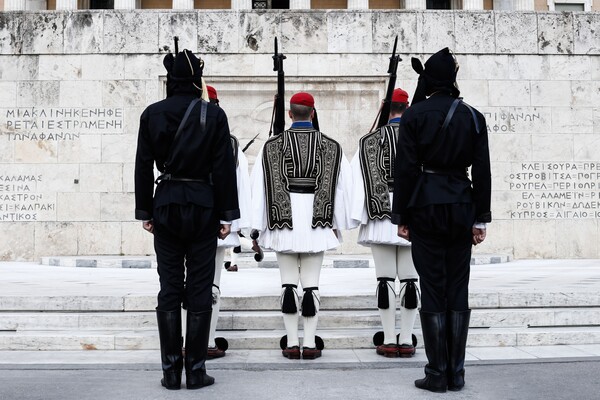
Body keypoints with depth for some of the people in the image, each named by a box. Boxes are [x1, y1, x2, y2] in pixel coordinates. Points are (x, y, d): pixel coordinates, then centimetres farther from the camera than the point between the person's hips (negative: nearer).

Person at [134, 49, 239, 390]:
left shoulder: (152, 114, 2)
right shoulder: (214, 115, -5)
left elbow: (144, 166, 4)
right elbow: (224, 168, -6)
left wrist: (145, 212, 11)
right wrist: (227, 214, 0)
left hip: (166, 206, 2)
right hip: (202, 205, -2)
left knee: (169, 288, 8)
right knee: (199, 290, 4)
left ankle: (171, 371, 13)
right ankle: (196, 370, 9)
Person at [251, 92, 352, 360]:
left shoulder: (272, 145, 2)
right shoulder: (330, 146, 4)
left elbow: (260, 187, 0)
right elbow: (342, 186, 5)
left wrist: (258, 227, 5)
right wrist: (337, 224, 11)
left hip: (284, 220, 0)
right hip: (317, 221, 0)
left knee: (288, 282, 6)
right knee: (311, 283, 4)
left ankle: (291, 344, 8)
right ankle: (310, 344, 6)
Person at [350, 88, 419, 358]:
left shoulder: (371, 141, 3)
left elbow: (358, 180, -1)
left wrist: (356, 217, 1)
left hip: (381, 216, 0)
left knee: (385, 279, 4)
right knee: (410, 280, 5)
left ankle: (389, 341, 8)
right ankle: (406, 341, 10)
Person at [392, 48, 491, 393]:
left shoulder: (415, 115, -3)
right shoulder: (473, 116, 5)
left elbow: (406, 169, -6)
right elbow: (482, 171, 4)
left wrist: (401, 216, 0)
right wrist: (481, 219, 9)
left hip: (426, 206, -3)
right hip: (461, 206, 3)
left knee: (433, 290, 2)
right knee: (458, 290, 8)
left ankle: (438, 374, 6)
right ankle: (456, 374, 14)